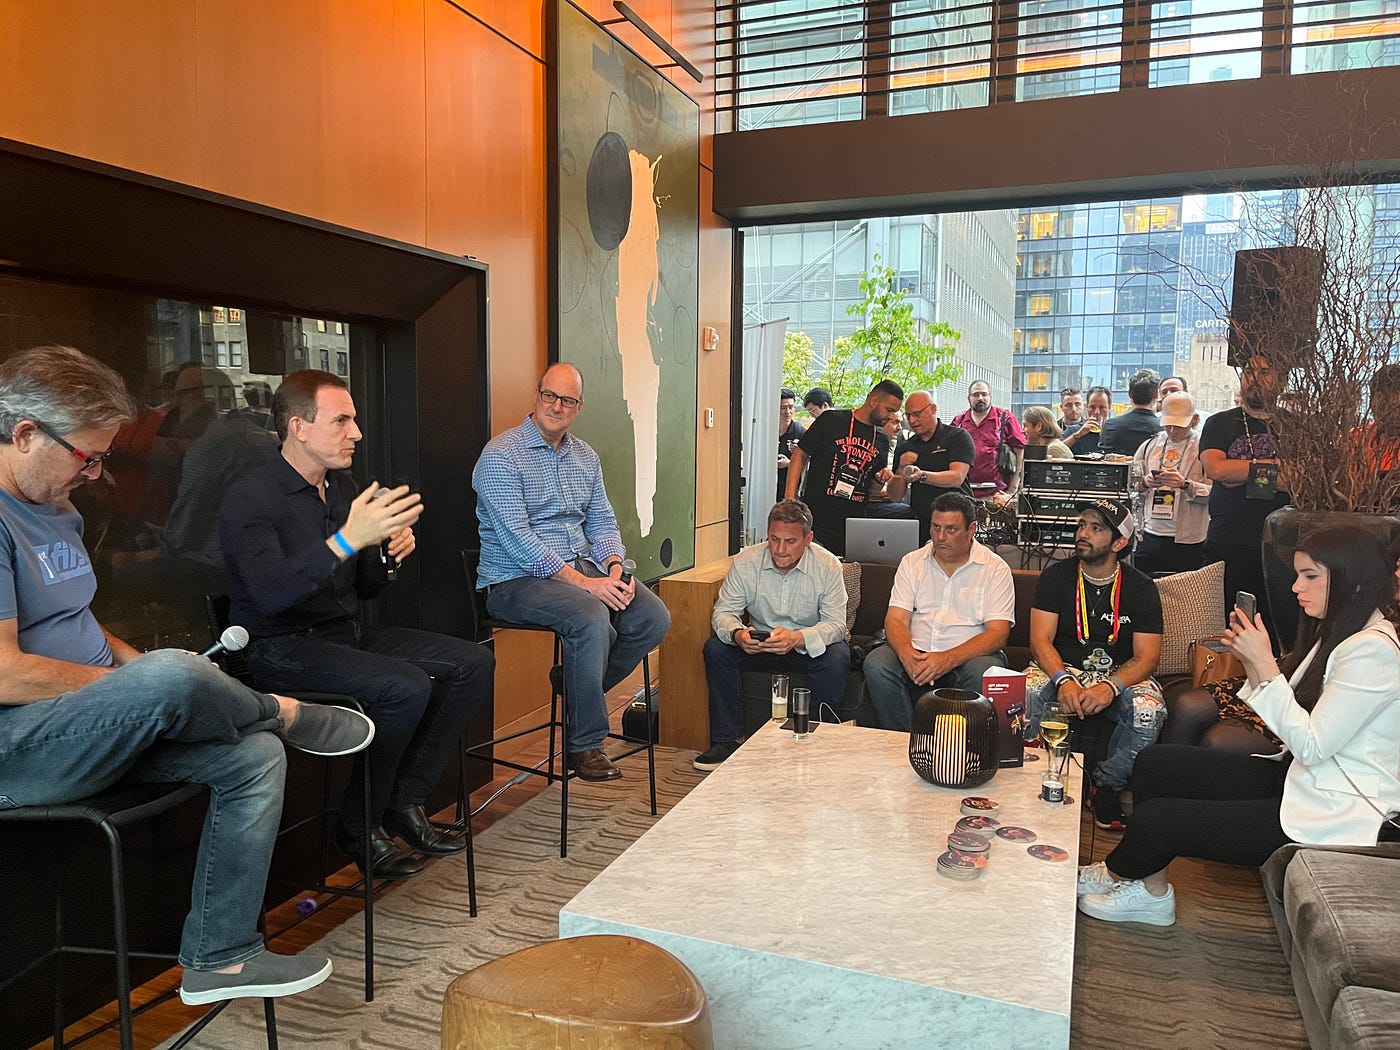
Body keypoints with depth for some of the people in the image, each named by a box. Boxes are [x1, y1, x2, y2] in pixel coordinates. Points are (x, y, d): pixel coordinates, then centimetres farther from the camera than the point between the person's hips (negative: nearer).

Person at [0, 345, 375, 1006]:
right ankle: (288, 714, -1)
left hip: (89, 728, 10)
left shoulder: (59, 513, 15)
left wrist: (136, 665, 5)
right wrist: (141, 678, -13)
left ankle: (218, 959, 1)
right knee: (172, 678, -36)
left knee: (256, 755, -8)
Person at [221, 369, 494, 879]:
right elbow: (270, 593, -30)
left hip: (349, 632, 8)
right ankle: (359, 827, -8)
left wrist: (389, 554, -7)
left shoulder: (342, 487, 10)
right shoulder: (250, 499, -14)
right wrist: (347, 540, -37)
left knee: (474, 663, -4)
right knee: (407, 687, -30)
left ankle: (404, 801, 2)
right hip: (283, 646, -8)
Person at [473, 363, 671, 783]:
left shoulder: (586, 457, 14)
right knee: (592, 619, -34)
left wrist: (614, 569, -8)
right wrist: (582, 582, -24)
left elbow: (602, 522, 14)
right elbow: (517, 538, -19)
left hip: (582, 567, 7)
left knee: (655, 618, -12)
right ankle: (585, 745, -16)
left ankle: (579, 690, 9)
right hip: (518, 580, -7)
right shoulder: (501, 456, -10)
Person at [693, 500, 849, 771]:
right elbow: (723, 611, -10)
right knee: (715, 648, -21)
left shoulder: (828, 565, -15)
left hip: (809, 644, -2)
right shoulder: (745, 562, -11)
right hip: (758, 642, 2)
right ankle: (727, 740, -11)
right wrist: (737, 634, -35)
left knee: (836, 658, -32)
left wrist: (798, 638, -41)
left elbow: (836, 623, -20)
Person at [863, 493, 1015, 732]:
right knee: (876, 663, -26)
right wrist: (906, 653, -21)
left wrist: (948, 659, -25)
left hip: (967, 657, -2)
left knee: (984, 672, -35)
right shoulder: (912, 562, 11)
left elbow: (997, 633, -8)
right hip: (916, 656, 2)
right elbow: (896, 618, 3)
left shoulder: (996, 569, 2)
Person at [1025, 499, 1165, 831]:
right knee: (1025, 692, -32)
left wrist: (1111, 686, -27)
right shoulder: (1056, 576, 0)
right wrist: (1063, 680, -28)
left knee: (1149, 712, -32)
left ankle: (1107, 784, -7)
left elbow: (1147, 657, -7)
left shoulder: (1141, 588, -1)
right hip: (1062, 668, 0)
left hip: (1121, 676, 0)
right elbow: (1041, 640, -7)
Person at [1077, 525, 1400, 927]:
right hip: (1298, 778, 10)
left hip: (1335, 817, -10)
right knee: (1154, 762, 0)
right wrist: (1253, 663, -2)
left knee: (1157, 817, -14)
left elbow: (1311, 745, -23)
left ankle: (1118, 872, 20)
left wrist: (1265, 665, -22)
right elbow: (1293, 727, 12)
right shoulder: (1335, 633, 11)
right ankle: (1150, 888, 10)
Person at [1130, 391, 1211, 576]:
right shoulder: (1149, 446, 12)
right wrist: (1145, 483, -9)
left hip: (1188, 540, -3)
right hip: (1149, 536, 3)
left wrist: (1185, 484, -23)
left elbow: (1214, 493, -9)